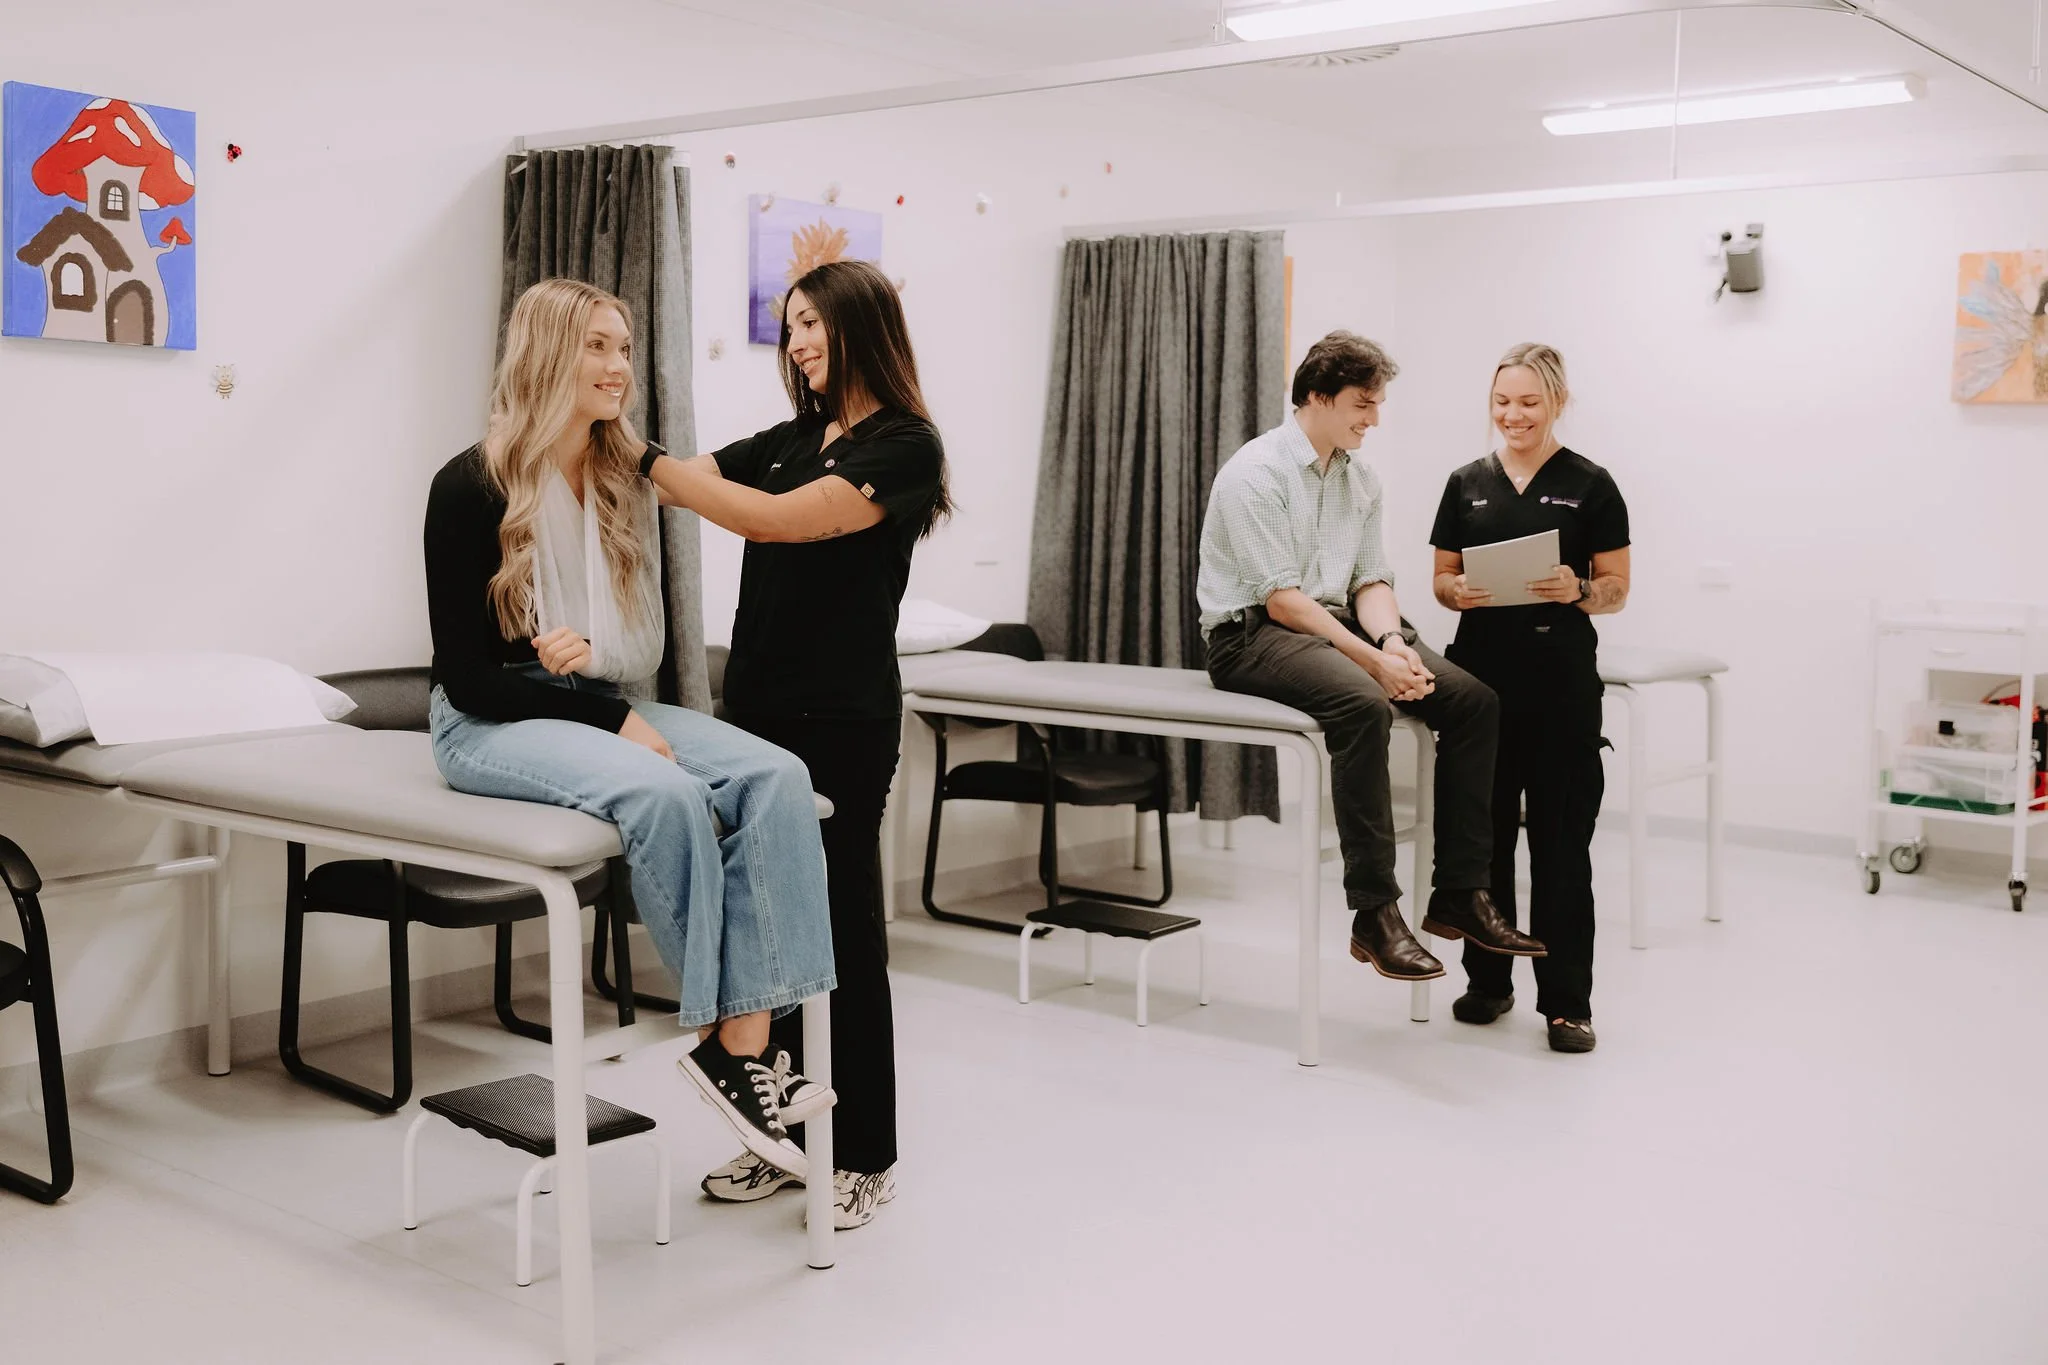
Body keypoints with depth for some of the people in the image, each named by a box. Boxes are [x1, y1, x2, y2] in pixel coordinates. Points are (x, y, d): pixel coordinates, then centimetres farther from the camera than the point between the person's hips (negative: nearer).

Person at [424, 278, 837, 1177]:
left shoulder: (630, 475, 6)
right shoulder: (472, 487, -10)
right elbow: (468, 676, -11)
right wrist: (615, 720, -18)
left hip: (601, 706, 6)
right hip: (490, 724, -5)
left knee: (775, 777, -22)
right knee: (663, 791, -35)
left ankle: (753, 1036, -29)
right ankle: (727, 1039, -20)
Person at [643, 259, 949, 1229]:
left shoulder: (903, 445, -10)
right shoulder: (791, 439, 15)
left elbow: (775, 520, -20)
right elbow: (694, 480, 9)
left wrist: (645, 460, -19)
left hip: (840, 720, -7)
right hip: (757, 705, 7)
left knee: (841, 929, 1)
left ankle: (865, 1155, 14)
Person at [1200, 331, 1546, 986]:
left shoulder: (1362, 479, 12)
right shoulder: (1256, 472, -13)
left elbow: (1371, 580, 10)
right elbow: (1281, 598, -19)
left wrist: (1393, 641, -13)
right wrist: (1372, 659, -25)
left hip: (1339, 624, 8)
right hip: (1252, 634, -8)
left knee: (1474, 700, -11)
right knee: (1364, 705, -37)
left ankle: (1459, 894, -7)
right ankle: (1374, 913, -30)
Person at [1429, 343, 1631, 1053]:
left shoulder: (1590, 486, 1)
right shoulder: (1467, 484, 11)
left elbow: (1617, 590, 2)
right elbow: (1440, 577, 13)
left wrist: (1577, 591, -19)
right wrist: (1458, 591, -9)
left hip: (1560, 675, -3)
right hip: (1480, 671, 3)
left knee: (1560, 840, -1)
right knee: (1481, 833, 8)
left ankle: (1567, 1002, 6)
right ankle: (1487, 981, 22)